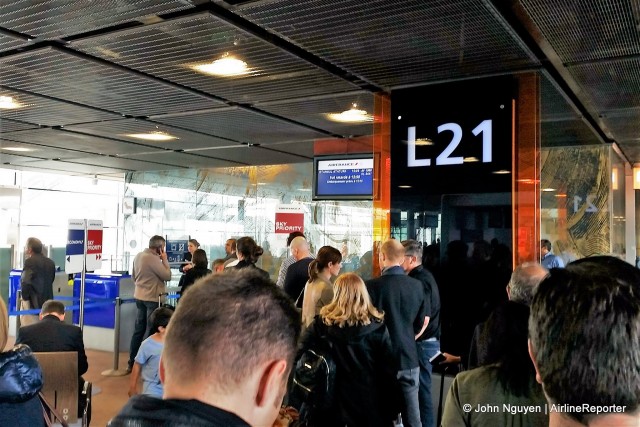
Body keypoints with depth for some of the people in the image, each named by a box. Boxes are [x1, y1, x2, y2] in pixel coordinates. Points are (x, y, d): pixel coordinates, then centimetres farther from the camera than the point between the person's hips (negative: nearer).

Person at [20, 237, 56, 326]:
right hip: (47, 302, 7)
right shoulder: (50, 263, 10)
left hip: (32, 302, -7)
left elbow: (26, 282, -20)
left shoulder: (30, 261, -11)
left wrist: (25, 297, -7)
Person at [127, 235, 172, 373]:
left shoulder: (138, 256, 7)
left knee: (139, 329, 15)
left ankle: (132, 362, 21)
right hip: (152, 298, -8)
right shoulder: (153, 259, -20)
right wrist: (165, 259, -9)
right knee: (151, 331, 0)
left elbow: (134, 276, 16)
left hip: (139, 296, 8)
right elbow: (167, 276, -17)